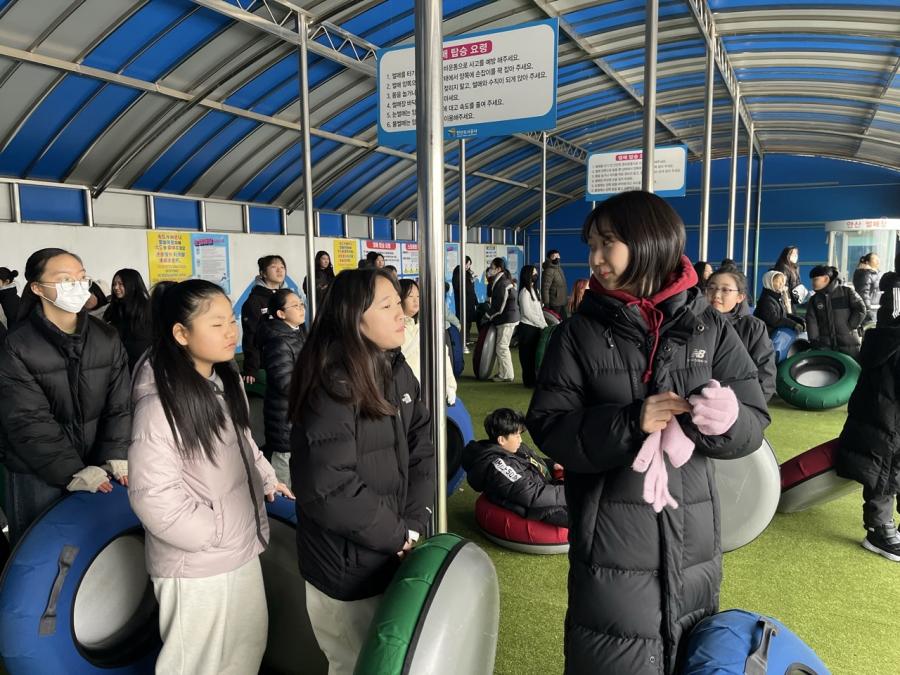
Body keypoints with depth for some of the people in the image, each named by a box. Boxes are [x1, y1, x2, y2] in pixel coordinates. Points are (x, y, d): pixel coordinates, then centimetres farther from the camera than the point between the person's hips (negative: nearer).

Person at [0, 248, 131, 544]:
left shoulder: (107, 338, 1)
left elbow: (120, 404, 0)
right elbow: (28, 422, -14)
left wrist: (116, 457, -11)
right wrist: (71, 472, -20)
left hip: (98, 467, 3)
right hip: (38, 475, -3)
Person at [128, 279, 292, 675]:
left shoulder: (227, 380, 3)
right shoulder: (160, 403, -24)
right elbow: (153, 495, -24)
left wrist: (267, 480, 12)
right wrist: (218, 534, -17)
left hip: (242, 548, 8)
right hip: (197, 565, -8)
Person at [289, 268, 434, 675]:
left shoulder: (397, 370, 1)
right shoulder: (333, 386, -23)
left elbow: (421, 447, 1)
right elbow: (328, 489, -27)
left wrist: (414, 524, -10)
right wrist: (397, 535, -16)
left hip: (395, 556, 7)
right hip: (348, 568, -7)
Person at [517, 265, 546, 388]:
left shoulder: (533, 290, 16)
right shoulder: (524, 291, -11)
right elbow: (527, 313, -16)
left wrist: (544, 325, 4)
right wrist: (543, 326, -13)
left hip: (536, 327, 8)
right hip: (527, 327, -8)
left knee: (535, 354, 9)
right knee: (528, 355, -2)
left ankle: (534, 379, 15)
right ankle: (529, 381, 4)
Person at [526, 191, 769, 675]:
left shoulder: (708, 327, 0)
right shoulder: (579, 333, -4)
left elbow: (753, 424, 0)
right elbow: (549, 428, -9)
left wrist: (702, 420, -21)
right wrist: (630, 423, -22)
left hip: (693, 544, 3)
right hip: (612, 545, -2)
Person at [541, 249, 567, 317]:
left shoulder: (559, 268, 14)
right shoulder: (549, 271, -16)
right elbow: (545, 288, -21)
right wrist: (546, 304, -24)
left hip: (562, 303, 10)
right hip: (554, 304, -10)